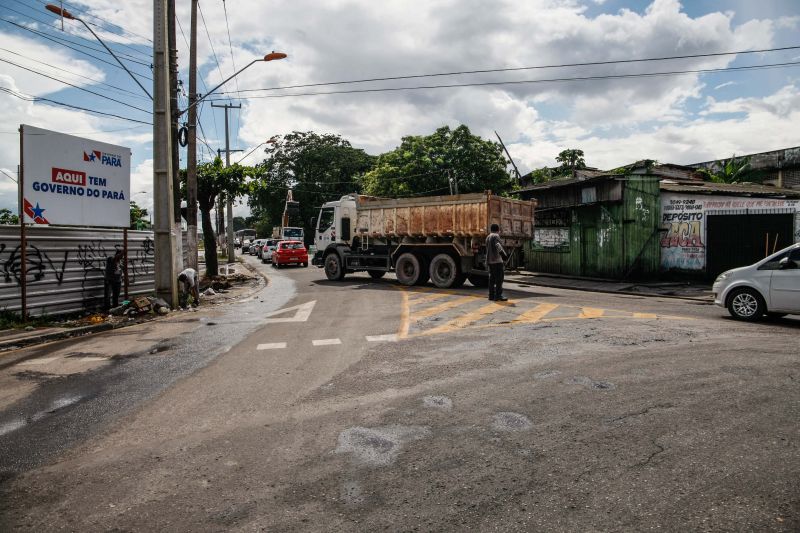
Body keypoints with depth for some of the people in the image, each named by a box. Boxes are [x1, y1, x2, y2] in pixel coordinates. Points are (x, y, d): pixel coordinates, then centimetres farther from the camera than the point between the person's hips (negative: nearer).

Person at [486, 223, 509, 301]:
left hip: (490, 261, 9)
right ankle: (498, 296, -9)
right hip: (497, 260, -9)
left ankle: (491, 295, 12)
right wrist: (504, 255, -26)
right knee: (499, 279, -7)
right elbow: (498, 246, -24)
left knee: (492, 278, 11)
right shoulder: (496, 236, -8)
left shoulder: (488, 237, 19)